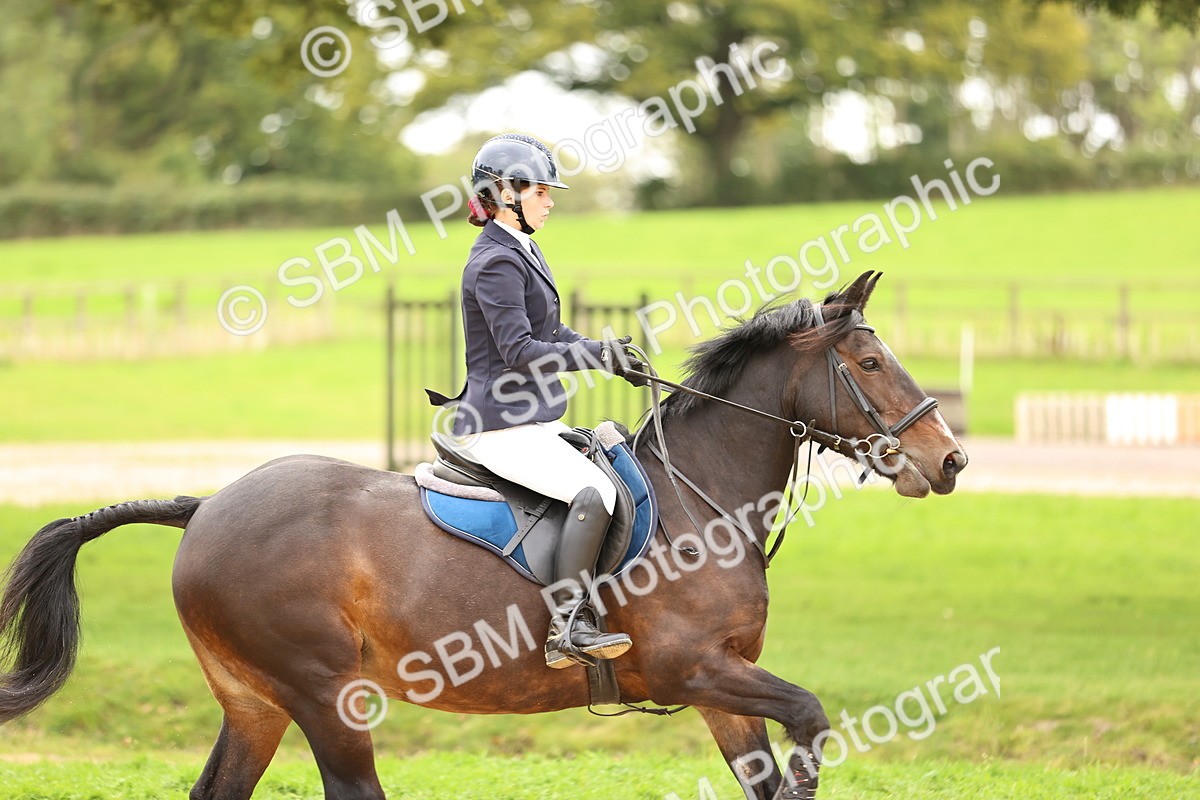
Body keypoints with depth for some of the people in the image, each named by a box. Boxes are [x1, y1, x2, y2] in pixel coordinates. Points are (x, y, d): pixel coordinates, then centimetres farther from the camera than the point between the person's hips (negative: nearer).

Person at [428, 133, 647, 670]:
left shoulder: (523, 252, 18)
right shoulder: (496, 262, -14)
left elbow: (553, 334, 25)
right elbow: (520, 350, -22)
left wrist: (614, 360, 11)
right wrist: (597, 356, -24)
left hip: (534, 420, 11)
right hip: (503, 427, -11)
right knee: (595, 490, -26)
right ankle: (567, 626, -30)